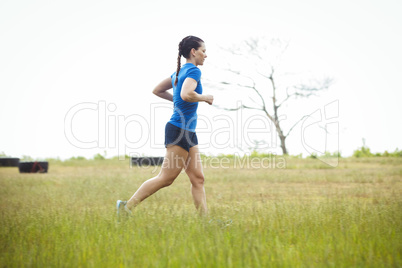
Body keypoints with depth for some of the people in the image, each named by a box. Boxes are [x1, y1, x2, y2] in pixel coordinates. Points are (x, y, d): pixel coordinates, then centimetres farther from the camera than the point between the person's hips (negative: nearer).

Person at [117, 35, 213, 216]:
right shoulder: (193, 70, -11)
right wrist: (205, 98, -12)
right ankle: (127, 206, 0)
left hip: (188, 133, 10)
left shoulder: (179, 72, 16)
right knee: (166, 178, -5)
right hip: (179, 130, -10)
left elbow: (157, 90, 25)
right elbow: (186, 94, -29)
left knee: (198, 178, 6)